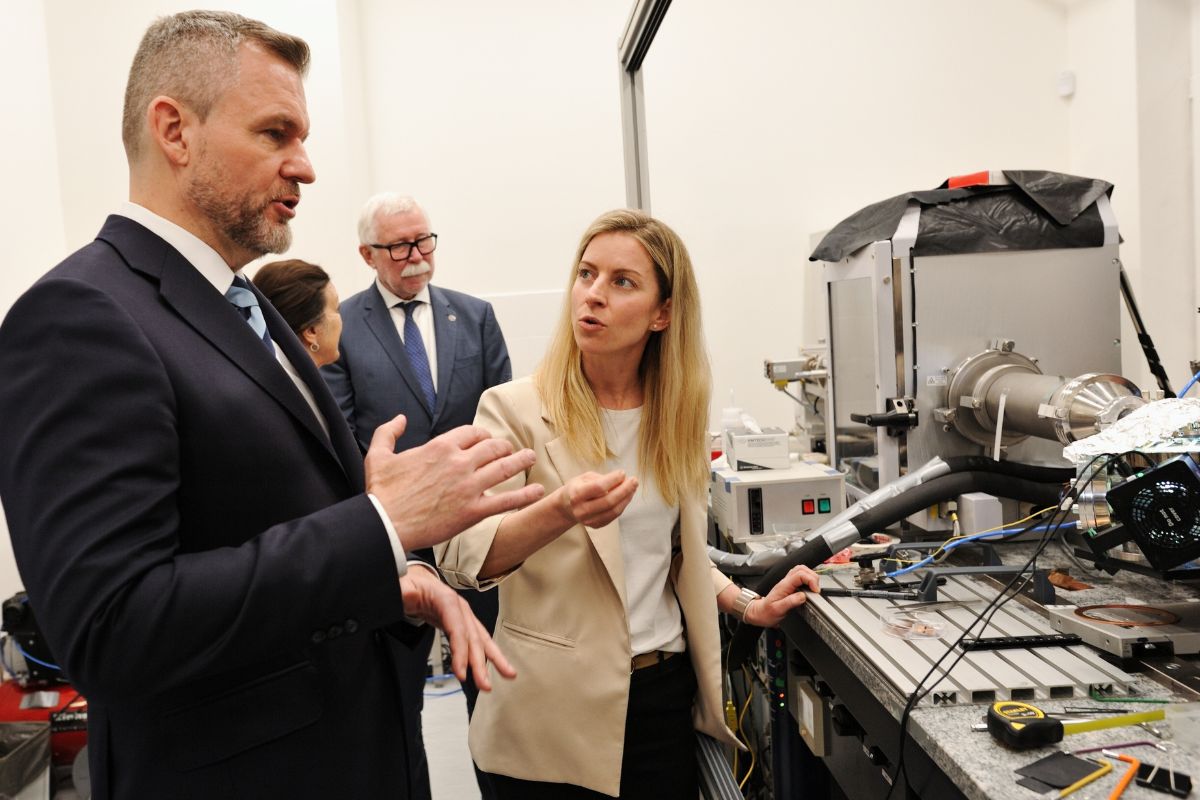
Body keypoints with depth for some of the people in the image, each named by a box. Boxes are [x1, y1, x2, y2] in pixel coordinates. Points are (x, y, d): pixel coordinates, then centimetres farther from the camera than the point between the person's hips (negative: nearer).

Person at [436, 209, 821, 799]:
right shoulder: (515, 409, -12)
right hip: (557, 712, -4)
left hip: (666, 690, 4)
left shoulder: (674, 415, 3)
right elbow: (460, 556, -23)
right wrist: (560, 512, -39)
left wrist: (749, 605, 5)